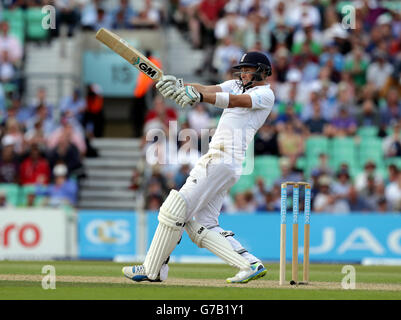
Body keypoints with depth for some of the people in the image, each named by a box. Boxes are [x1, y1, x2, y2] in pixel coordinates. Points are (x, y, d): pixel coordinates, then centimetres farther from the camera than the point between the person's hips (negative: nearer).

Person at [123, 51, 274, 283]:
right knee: (202, 226, 3)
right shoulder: (238, 86, 24)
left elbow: (234, 101, -20)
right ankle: (251, 264, -1)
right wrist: (179, 88, -12)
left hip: (224, 161, -9)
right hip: (212, 160, 9)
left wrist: (198, 97, -35)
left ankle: (151, 270, -4)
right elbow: (207, 90, 8)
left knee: (176, 210, -10)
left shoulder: (265, 94, -1)